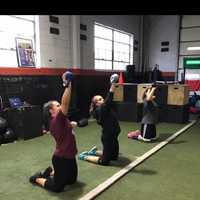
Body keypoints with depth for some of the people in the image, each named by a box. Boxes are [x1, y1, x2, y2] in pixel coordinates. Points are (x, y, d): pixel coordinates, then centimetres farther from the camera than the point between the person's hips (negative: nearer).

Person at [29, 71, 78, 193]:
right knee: (58, 187, 5)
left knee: (72, 180, 25)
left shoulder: (59, 121, 6)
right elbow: (65, 103, -35)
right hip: (61, 158, -9)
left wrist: (70, 125, 10)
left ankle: (51, 172, 37)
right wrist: (68, 85, -37)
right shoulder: (56, 119, -22)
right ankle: (37, 178, 25)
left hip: (69, 156, 9)